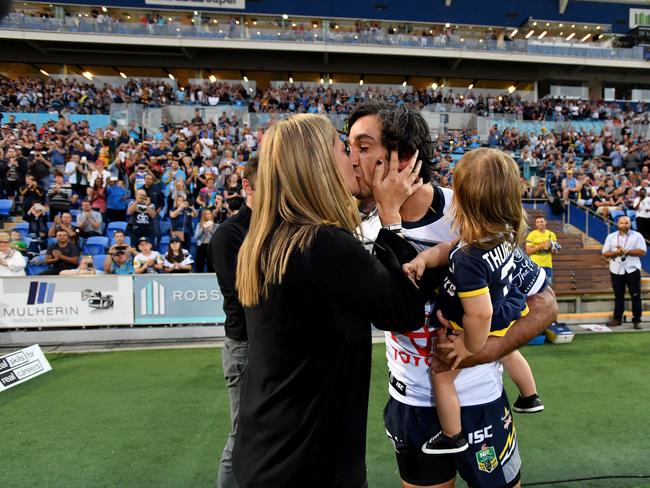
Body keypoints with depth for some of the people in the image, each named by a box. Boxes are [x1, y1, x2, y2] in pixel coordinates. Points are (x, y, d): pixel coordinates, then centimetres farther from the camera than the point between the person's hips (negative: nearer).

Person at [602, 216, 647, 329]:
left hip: (632, 269, -2)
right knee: (618, 296, 10)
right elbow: (605, 253, 3)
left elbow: (642, 252, -8)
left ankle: (637, 320, 11)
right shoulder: (611, 237, 5)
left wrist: (627, 251, -18)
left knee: (636, 296, 2)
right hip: (616, 270, 2)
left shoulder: (637, 236, -1)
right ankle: (617, 319, 18)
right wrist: (616, 253, -15)